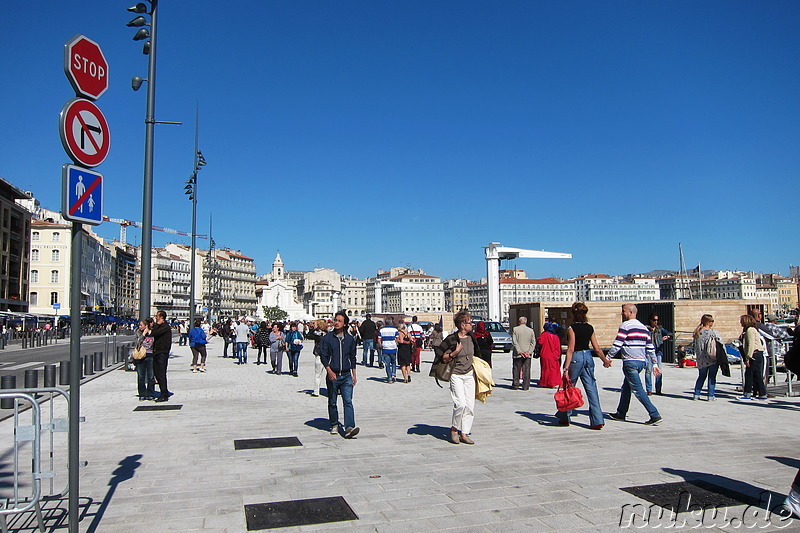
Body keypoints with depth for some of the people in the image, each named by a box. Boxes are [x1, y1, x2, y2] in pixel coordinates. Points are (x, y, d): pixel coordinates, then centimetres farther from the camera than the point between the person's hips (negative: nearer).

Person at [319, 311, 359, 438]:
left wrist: (354, 375, 13)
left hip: (346, 376, 1)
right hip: (332, 375, -1)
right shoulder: (327, 338, 1)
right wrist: (329, 371, -16)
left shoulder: (350, 339, 8)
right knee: (332, 402, 10)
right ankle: (334, 425, 25)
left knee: (348, 401, -11)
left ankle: (349, 427, -18)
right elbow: (323, 356, -3)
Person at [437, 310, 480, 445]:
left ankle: (464, 433, 10)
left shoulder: (471, 338, 9)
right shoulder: (451, 339, -11)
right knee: (461, 403, -17)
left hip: (469, 374, 6)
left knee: (470, 405, 1)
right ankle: (454, 429, 5)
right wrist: (456, 352, -21)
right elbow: (444, 358, -9)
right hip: (456, 375, -6)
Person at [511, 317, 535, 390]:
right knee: (526, 370, 5)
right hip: (527, 354, 1)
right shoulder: (531, 330, 3)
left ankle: (515, 385, 11)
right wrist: (529, 352, -4)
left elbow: (514, 341, -9)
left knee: (516, 370, 8)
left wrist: (519, 351, -10)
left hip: (517, 354, -1)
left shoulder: (515, 329, -3)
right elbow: (533, 342, 0)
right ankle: (525, 386, 4)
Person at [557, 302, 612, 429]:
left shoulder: (572, 328, -11)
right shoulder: (590, 328, 5)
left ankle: (564, 418, 21)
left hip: (576, 358, -5)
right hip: (588, 358, 5)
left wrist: (566, 368, -16)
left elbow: (571, 349, -15)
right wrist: (605, 360, 23)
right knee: (591, 389, 4)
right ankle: (597, 421, -1)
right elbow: (597, 348, 7)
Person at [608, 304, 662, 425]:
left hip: (630, 362, -9)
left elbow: (617, 345, -15)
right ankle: (621, 413, 26)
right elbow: (651, 348, 13)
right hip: (642, 362, 9)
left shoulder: (625, 326, -10)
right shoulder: (644, 327, 14)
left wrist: (608, 357, -5)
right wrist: (655, 364, 15)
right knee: (626, 387, 18)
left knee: (638, 389, -7)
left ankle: (654, 415, -12)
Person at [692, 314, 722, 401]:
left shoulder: (697, 332, 3)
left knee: (701, 376, 16)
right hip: (713, 358, -4)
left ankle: (696, 394, 15)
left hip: (701, 360, 4)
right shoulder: (713, 332, -10)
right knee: (712, 377, 5)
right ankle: (711, 396, 6)